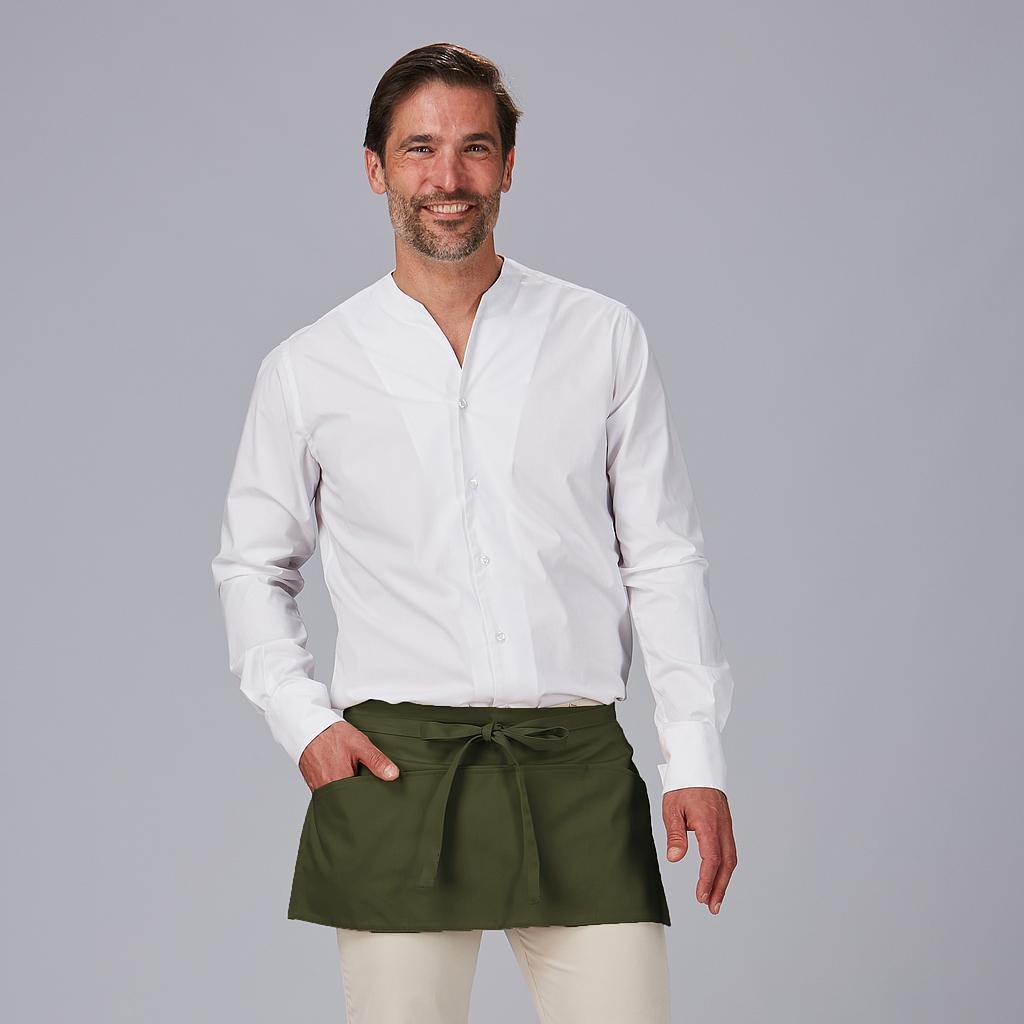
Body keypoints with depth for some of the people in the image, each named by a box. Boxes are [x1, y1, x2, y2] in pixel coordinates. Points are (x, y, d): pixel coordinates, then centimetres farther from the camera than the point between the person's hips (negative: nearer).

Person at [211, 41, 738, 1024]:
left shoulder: (604, 339, 7)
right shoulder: (306, 370, 7)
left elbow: (664, 560, 8)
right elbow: (251, 566, 17)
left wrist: (697, 761, 3)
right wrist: (302, 720, 2)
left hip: (579, 768, 0)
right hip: (395, 770, 0)